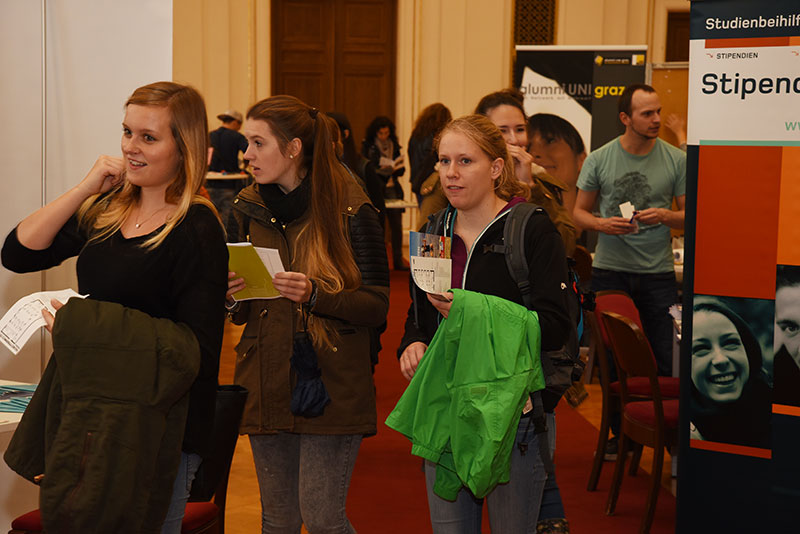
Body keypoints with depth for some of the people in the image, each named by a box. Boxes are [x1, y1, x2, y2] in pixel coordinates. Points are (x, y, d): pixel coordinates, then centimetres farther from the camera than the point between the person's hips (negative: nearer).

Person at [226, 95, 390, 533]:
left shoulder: (350, 210, -7)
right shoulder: (248, 209, 8)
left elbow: (376, 305, -7)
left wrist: (315, 295, -22)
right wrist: (230, 296, -7)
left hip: (330, 385, -5)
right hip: (266, 383, 5)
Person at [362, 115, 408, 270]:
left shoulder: (394, 145, 12)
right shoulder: (368, 145, 1)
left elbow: (401, 169, 13)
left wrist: (395, 168, -9)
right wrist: (381, 170, -19)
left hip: (392, 188, 3)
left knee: (396, 224, -2)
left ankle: (398, 260, 2)